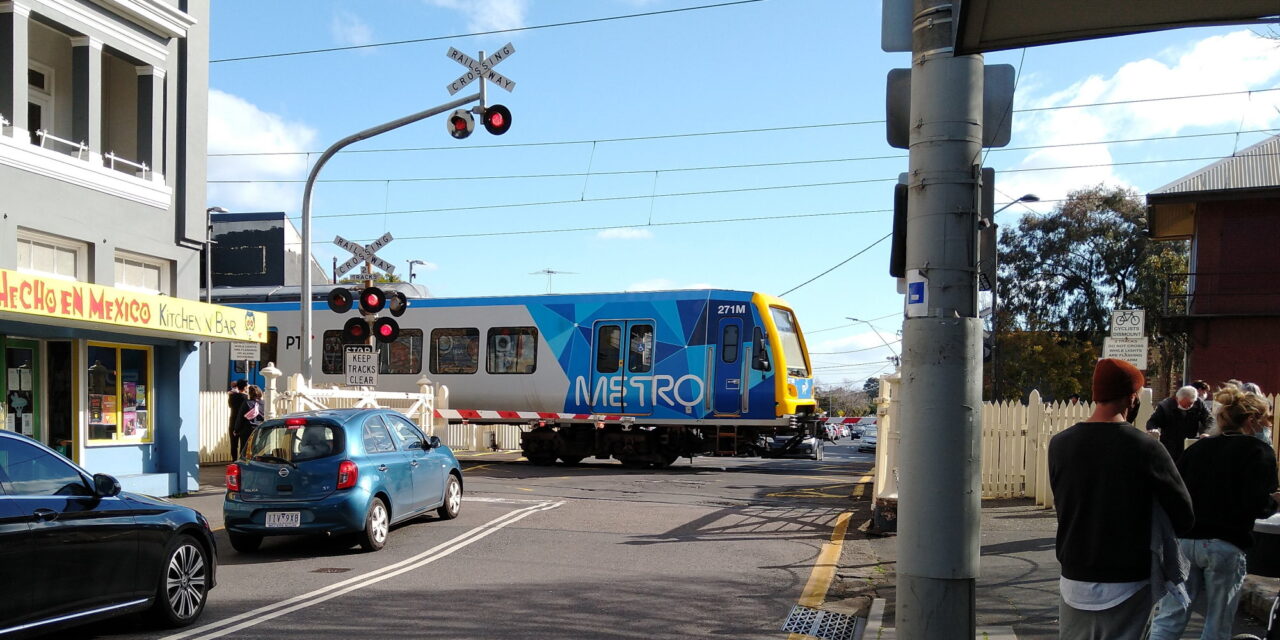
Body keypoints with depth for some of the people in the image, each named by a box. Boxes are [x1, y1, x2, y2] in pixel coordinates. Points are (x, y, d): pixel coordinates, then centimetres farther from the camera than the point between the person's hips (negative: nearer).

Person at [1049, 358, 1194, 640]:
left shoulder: (1059, 445, -4)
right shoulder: (1146, 449, -12)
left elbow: (1062, 505, 5)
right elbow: (1183, 513, -6)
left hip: (1075, 578, 3)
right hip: (1127, 584, -3)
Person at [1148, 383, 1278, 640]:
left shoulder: (1198, 448, 12)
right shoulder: (1259, 452, -2)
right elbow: (1258, 506, -12)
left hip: (1183, 540, 4)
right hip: (1226, 546, -4)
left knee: (1168, 618, 5)